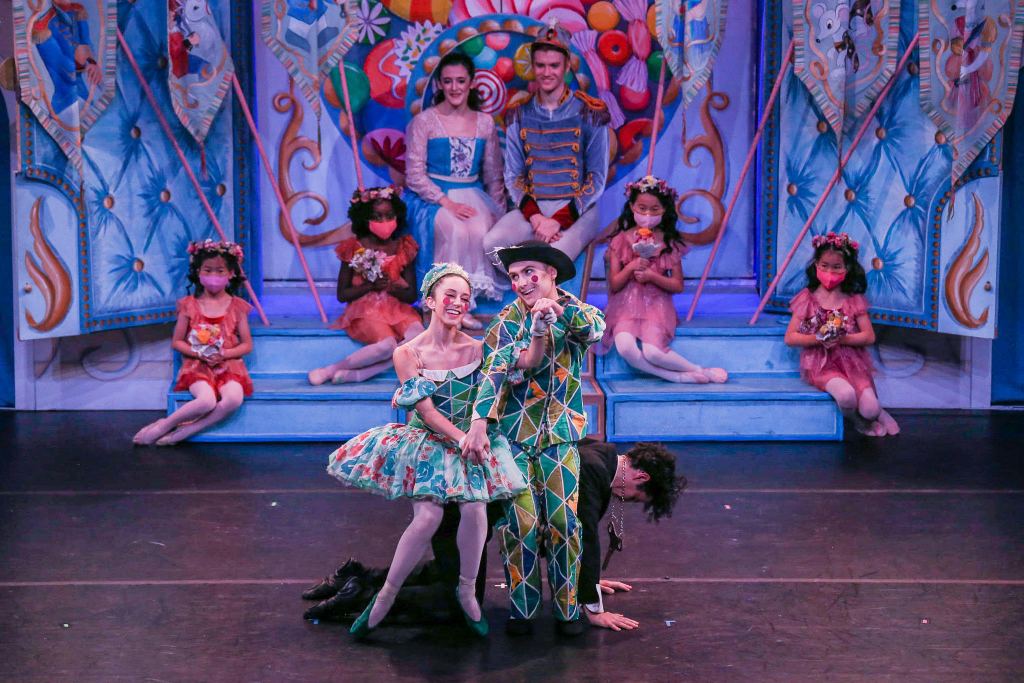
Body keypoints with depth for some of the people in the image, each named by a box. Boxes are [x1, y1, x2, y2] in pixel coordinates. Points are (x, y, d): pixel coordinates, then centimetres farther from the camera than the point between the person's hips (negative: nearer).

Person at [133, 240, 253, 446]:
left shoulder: (237, 307, 5)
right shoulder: (189, 305, 4)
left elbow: (247, 345, 5)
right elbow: (176, 342, 5)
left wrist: (224, 354, -13)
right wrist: (199, 353, -13)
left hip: (228, 365, 2)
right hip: (197, 365, -1)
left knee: (234, 399, -33)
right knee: (207, 401, -34)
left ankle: (185, 431, -24)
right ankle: (164, 426, -13)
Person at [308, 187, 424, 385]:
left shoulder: (403, 248, 6)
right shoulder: (354, 249, -2)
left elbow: (412, 295, 7)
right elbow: (342, 294, 0)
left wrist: (393, 287, -15)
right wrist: (371, 286, -13)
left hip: (397, 309, 4)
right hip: (365, 310, -4)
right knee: (387, 345, -33)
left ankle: (357, 374, -28)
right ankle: (331, 370, -16)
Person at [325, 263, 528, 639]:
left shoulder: (477, 348, 2)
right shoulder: (408, 353, -6)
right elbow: (426, 410, -12)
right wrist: (461, 438, -20)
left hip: (471, 441, 2)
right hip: (427, 442, -2)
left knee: (475, 510, -23)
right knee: (428, 516, -24)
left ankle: (467, 591, 2)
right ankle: (386, 596, -5)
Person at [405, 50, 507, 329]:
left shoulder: (485, 123, 9)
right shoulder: (423, 122, -2)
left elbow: (494, 175, 12)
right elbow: (415, 175, -6)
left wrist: (498, 210, -4)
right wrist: (447, 202, -18)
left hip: (473, 195, 3)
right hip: (433, 197, -3)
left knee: (484, 231, -31)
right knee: (456, 231, -34)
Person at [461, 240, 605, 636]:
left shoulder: (576, 313, 2)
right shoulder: (507, 320, 0)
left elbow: (596, 328, -21)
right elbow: (494, 373, -10)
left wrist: (559, 308, -39)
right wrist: (479, 424, -24)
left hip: (561, 435, 0)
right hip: (512, 433, 0)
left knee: (565, 521, -2)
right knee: (520, 522, -2)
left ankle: (567, 609, 9)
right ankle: (521, 609, 9)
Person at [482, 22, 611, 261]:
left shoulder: (590, 113, 0)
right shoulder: (518, 116, 10)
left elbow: (597, 178, -1)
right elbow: (513, 176, 9)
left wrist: (559, 221, -13)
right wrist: (534, 217, -11)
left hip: (577, 210, -3)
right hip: (531, 208, 3)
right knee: (491, 244, -28)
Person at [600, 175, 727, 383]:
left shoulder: (669, 242, 3)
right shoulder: (621, 240, 4)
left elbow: (678, 286, 1)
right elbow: (614, 285, 1)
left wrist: (651, 276, -14)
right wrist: (631, 268, -16)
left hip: (656, 305, -1)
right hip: (627, 306, 2)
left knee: (652, 351, -28)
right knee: (625, 347, -29)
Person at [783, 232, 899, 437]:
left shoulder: (854, 300, 5)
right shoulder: (807, 299, 1)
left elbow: (869, 336, 0)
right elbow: (790, 337, -2)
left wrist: (841, 339, -15)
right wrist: (818, 339, -17)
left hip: (851, 362, 2)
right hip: (821, 365, -2)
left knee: (869, 409, -20)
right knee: (846, 395, -33)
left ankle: (877, 411, 19)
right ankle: (857, 420, 2)